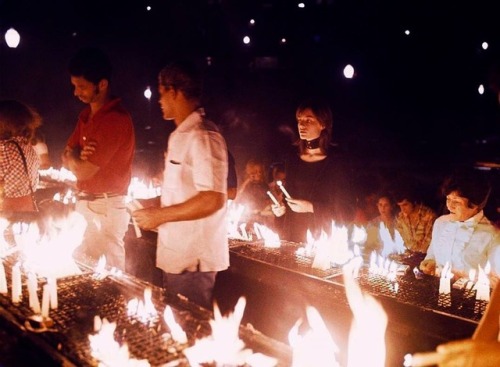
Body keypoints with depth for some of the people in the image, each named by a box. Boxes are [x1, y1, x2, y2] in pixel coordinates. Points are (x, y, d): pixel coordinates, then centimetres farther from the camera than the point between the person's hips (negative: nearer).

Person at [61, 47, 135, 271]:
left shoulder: (116, 119, -21)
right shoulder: (86, 115, 10)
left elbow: (83, 171, -21)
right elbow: (67, 160, 11)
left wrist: (74, 157, 1)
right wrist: (78, 156, -11)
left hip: (107, 208, -9)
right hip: (85, 203, 9)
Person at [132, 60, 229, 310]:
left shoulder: (202, 136, -17)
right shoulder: (181, 136, 14)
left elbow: (213, 199, -25)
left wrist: (160, 215, -17)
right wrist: (157, 207, 10)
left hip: (192, 260, -9)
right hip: (176, 255, 9)